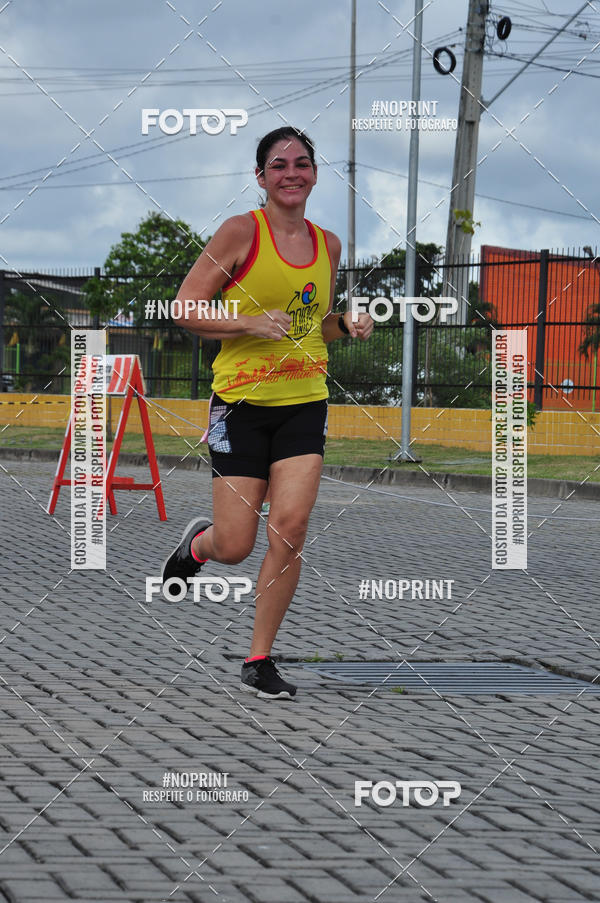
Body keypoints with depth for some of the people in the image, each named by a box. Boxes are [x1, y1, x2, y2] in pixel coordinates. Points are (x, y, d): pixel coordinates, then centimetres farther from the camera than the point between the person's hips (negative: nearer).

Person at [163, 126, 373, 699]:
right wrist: (251, 324, -19)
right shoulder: (242, 232, -7)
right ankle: (198, 543, 36)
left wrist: (347, 324, 3)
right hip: (241, 400, -4)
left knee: (291, 528, -11)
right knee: (235, 547, -3)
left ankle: (259, 661, 2)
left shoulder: (328, 244, 10)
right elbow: (185, 308, -6)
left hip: (305, 402, 4)